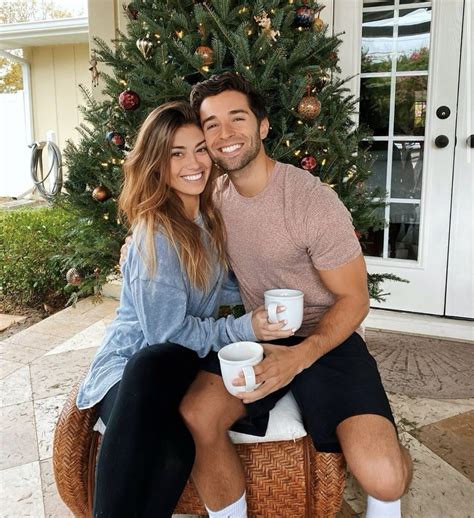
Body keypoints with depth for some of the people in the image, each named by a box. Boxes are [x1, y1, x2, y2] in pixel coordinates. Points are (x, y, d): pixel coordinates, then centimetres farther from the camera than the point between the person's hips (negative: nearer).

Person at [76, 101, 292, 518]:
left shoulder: (208, 217, 6)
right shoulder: (156, 231, -17)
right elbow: (165, 332, -16)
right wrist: (244, 329, -15)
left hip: (181, 363, 5)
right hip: (132, 366, -5)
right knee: (172, 447, -37)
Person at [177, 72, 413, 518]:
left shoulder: (313, 200, -18)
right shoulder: (215, 196, 1)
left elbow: (353, 298, -12)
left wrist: (300, 357, -26)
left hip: (325, 337, -4)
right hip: (255, 337, 5)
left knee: (382, 477, -24)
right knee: (193, 416, -24)